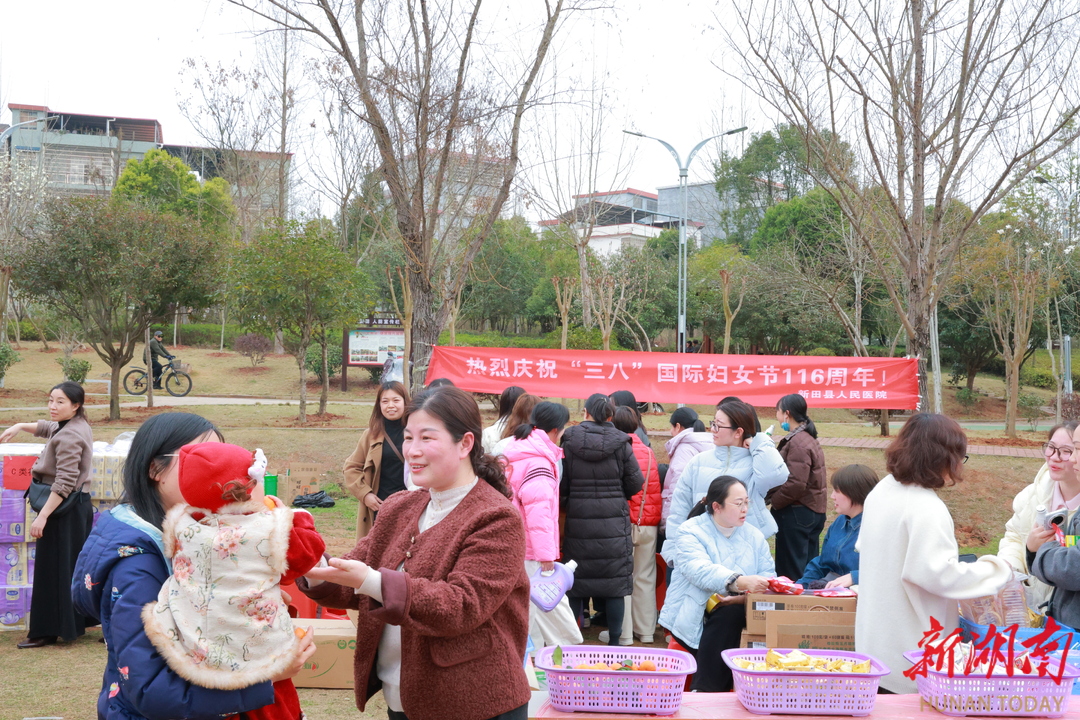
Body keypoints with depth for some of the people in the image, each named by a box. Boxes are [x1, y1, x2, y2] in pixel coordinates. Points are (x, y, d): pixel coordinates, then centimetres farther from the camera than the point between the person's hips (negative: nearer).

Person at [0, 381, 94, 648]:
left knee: (53, 568, -3)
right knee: (76, 565, 15)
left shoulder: (69, 437, -20)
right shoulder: (77, 426, 9)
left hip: (64, 508, -10)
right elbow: (47, 427, 33)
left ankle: (47, 631, 4)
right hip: (79, 504, 10)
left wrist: (42, 516, -26)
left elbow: (64, 483, -26)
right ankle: (76, 622, 24)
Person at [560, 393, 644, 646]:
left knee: (575, 583, 10)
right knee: (615, 582, 6)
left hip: (577, 523, 1)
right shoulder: (620, 444, -5)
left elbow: (561, 485, -2)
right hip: (614, 524, -1)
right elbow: (635, 484, -2)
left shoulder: (569, 441, -3)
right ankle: (614, 641, 10)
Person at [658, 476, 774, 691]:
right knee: (729, 614, -33)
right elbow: (701, 571, -25)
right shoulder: (690, 532, -6)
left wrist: (747, 596, -23)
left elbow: (768, 574, 0)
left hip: (736, 618, 5)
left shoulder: (754, 536, 13)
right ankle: (706, 692, -24)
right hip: (693, 619, -5)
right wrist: (739, 582, -44)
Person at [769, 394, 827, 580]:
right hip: (814, 511, 10)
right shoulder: (810, 439, 15)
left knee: (791, 571, -2)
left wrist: (772, 500, -13)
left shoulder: (798, 443, -17)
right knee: (808, 568, 15)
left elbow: (795, 484, -25)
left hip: (796, 513, -10)